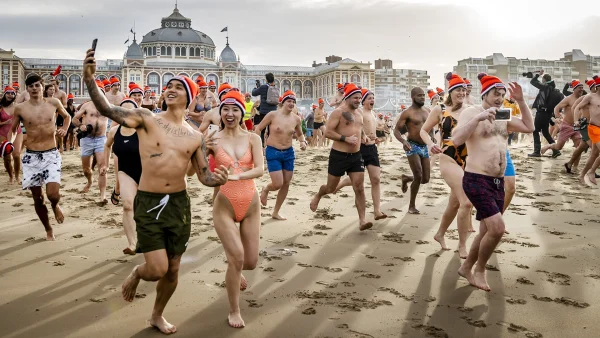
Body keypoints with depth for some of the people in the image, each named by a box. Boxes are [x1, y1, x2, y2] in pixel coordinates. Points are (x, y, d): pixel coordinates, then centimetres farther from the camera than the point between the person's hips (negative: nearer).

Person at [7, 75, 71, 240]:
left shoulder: (54, 103, -1)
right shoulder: (20, 108, -1)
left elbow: (67, 116, 19)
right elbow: (12, 129, 11)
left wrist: (64, 129, -1)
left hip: (51, 155, -1)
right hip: (31, 157, 1)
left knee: (52, 194, -17)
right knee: (38, 199, 6)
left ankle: (55, 206, 21)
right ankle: (49, 230, 26)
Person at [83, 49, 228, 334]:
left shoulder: (196, 137, 4)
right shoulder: (147, 119, -5)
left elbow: (204, 176, 6)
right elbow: (107, 109, -19)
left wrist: (218, 179, -18)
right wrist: (89, 79, -35)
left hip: (179, 204, 4)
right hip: (148, 203, -3)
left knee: (172, 270, 13)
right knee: (157, 269, -10)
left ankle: (157, 315, 40)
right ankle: (136, 273, 29)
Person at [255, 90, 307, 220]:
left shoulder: (296, 119, 1)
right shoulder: (273, 115, -11)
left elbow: (299, 134, 18)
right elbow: (258, 129, -3)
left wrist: (303, 141, -3)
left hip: (289, 153, 5)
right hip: (273, 152, -5)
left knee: (286, 184, 7)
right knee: (278, 184, -13)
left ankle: (275, 213, 23)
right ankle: (265, 190, 26)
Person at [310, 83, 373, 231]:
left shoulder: (359, 114, 12)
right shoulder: (338, 112, -11)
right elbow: (327, 132, -18)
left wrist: (361, 136, 11)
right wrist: (345, 138, -24)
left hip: (356, 156, 5)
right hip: (339, 155, -5)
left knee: (359, 188, -5)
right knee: (331, 188, 10)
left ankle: (362, 220, -3)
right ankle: (317, 197, 43)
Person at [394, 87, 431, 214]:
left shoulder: (427, 112, 10)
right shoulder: (407, 113, -9)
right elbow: (396, 130, -11)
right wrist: (403, 141, -29)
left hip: (425, 147, 6)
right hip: (413, 146, -6)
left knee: (425, 179, 5)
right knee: (418, 176, -12)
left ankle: (406, 178, 37)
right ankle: (412, 206, 4)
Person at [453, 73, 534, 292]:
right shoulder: (472, 112, -6)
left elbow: (529, 127, 13)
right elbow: (456, 140, -19)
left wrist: (521, 101, 7)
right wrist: (478, 118, -26)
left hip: (498, 182, 8)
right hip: (477, 180, -8)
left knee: (487, 231, 13)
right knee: (497, 228, -16)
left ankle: (466, 267, 31)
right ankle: (479, 271, 5)